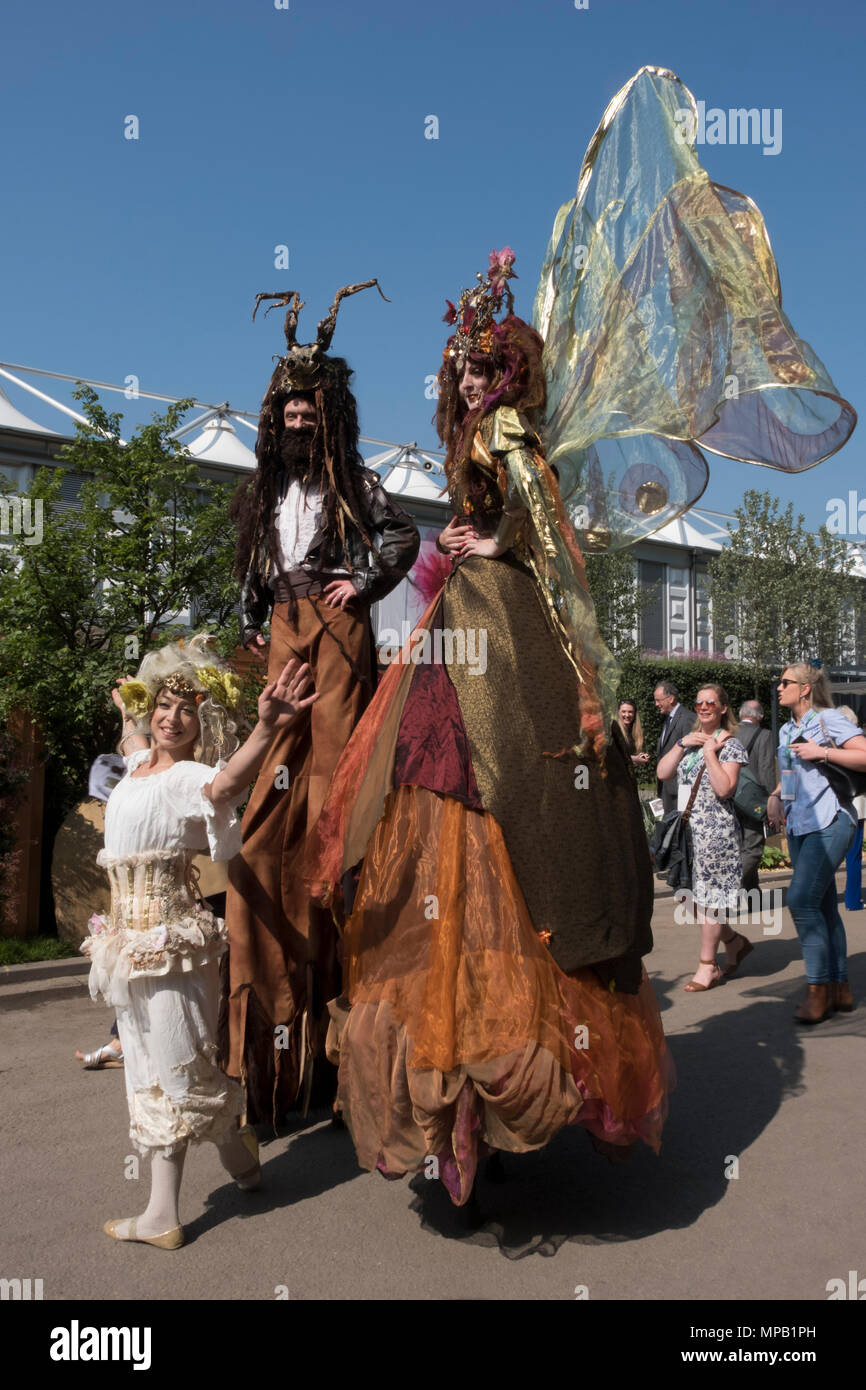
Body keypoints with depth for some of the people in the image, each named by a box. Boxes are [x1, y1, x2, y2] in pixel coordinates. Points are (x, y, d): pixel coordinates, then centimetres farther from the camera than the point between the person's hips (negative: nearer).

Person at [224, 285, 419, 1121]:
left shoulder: (352, 481, 8)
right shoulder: (269, 489, 21)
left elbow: (401, 537, 7)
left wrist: (362, 584, -3)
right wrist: (250, 624, 12)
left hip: (335, 623, -4)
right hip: (284, 628, 4)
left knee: (334, 751, -10)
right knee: (281, 759, -2)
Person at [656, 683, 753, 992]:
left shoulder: (730, 744, -6)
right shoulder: (690, 738, 13)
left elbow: (725, 788, -18)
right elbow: (662, 772, 4)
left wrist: (710, 752, -15)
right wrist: (681, 744, -6)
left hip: (716, 830, -7)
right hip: (688, 828, 7)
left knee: (708, 896, -2)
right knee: (695, 896, 11)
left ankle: (708, 966, 8)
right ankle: (734, 942, 31)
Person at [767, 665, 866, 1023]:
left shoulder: (829, 720, -7)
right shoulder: (786, 731, 17)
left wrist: (822, 752, -18)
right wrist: (775, 795, 11)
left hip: (829, 822, -8)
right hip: (798, 825, 8)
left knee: (802, 900, -18)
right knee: (822, 905, 10)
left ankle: (818, 989, -9)